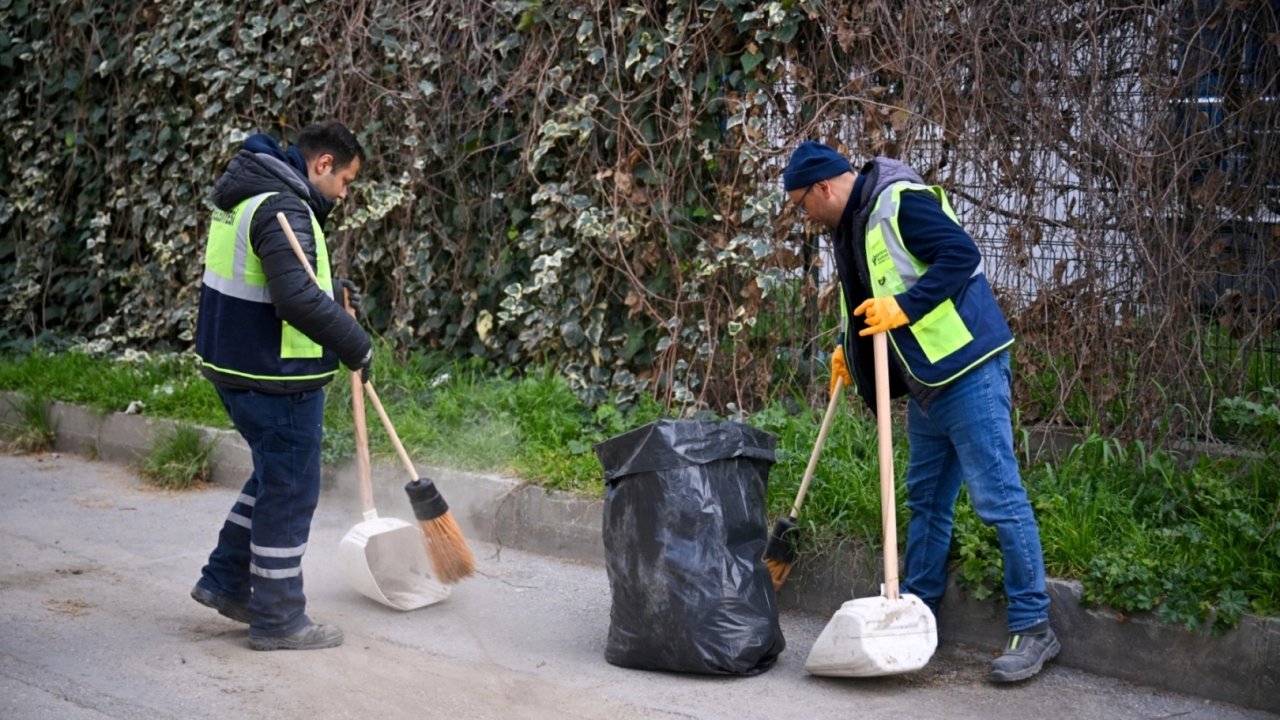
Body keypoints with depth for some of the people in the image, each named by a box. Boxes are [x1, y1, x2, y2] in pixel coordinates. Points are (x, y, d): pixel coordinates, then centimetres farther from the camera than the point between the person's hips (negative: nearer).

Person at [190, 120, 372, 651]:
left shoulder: (246, 195, 12)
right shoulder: (283, 209, -21)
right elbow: (297, 299, -32)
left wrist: (328, 289, 14)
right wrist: (355, 345, -22)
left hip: (238, 367, 10)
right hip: (276, 378, -10)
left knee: (275, 478, 23)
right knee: (290, 492, 1)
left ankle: (225, 582, 31)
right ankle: (278, 620, 11)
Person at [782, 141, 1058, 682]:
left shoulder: (901, 202, -15)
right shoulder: (850, 231, 15)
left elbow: (962, 254, -24)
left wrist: (904, 307, -27)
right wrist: (848, 350, 21)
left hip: (967, 370, -10)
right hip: (925, 381, 10)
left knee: (997, 496, -7)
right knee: (927, 500, 16)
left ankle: (1033, 628, -1)